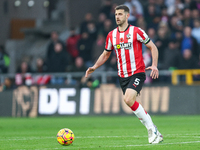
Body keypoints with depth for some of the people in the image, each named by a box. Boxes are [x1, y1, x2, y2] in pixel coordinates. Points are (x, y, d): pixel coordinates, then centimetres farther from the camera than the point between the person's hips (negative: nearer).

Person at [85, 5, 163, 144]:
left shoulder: (136, 32, -6)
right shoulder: (111, 35, 9)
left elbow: (153, 47, -1)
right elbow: (105, 54, 20)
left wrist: (154, 65, -15)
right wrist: (94, 67, 6)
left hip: (137, 72, -6)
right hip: (123, 76, 6)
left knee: (129, 100, -24)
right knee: (133, 104, 4)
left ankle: (152, 129, -14)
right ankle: (155, 133, 14)